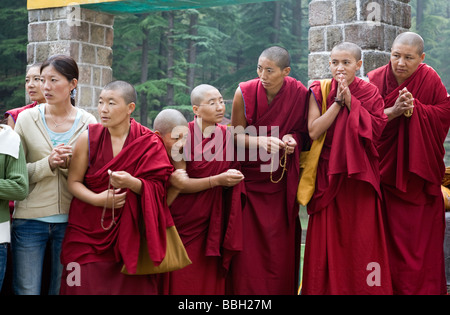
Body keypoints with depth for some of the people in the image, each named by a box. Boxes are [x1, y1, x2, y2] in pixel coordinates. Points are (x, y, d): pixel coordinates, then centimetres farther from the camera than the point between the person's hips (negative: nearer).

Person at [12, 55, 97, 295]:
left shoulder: (88, 123, 1)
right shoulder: (26, 118, 1)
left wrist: (70, 165, -16)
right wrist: (47, 164, -17)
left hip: (70, 220, 0)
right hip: (30, 219, 0)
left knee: (62, 289, 10)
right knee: (26, 290, 2)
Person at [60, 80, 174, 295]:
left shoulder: (149, 143, -2)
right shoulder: (89, 138, 0)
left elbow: (158, 188, -4)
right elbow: (73, 181, 1)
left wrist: (132, 183, -23)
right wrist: (98, 199, -16)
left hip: (130, 233, 0)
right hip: (89, 231, 1)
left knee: (129, 286, -5)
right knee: (87, 285, -3)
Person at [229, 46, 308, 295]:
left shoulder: (299, 94, -8)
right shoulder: (244, 93, -12)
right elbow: (236, 136, -6)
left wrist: (292, 139, -15)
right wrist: (261, 141, -23)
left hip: (281, 179, 1)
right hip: (249, 176, -1)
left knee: (281, 244, 1)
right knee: (248, 244, -3)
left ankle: (281, 290, 16)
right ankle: (246, 291, 10)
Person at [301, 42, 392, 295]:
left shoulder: (370, 93, 4)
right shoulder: (319, 92, 2)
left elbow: (376, 131, -9)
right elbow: (314, 131, -10)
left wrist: (351, 101, -13)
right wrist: (338, 101, -12)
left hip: (360, 177, 0)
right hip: (328, 176, 0)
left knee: (361, 236, 0)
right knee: (328, 238, 1)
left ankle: (362, 287, 11)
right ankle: (328, 287, 10)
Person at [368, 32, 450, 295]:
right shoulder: (376, 79, -3)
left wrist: (415, 109, -17)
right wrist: (394, 111, -21)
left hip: (418, 171, 0)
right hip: (385, 170, 1)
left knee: (421, 231, 1)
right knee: (389, 231, 1)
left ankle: (423, 287, 12)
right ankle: (391, 284, 10)